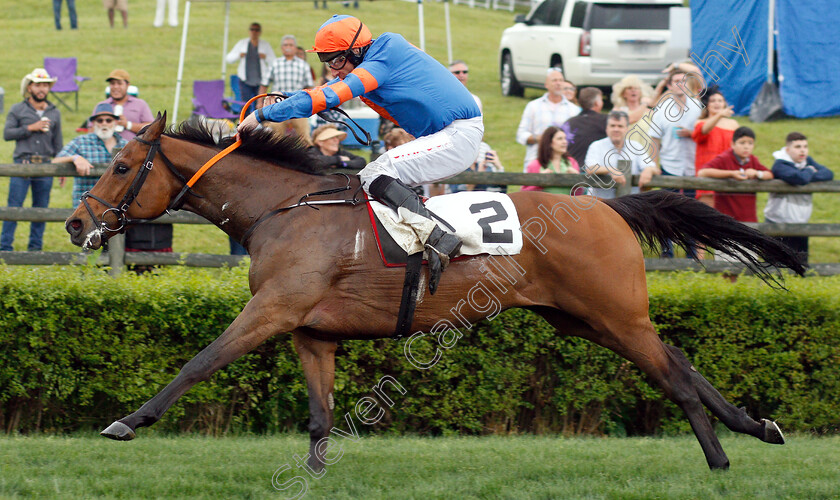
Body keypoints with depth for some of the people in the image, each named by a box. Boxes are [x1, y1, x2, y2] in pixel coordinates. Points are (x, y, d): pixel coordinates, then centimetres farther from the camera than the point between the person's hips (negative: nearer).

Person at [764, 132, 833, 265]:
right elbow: (799, 178, -32)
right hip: (779, 223, -7)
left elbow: (829, 174, -2)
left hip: (800, 223, 7)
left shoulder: (808, 161, 9)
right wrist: (809, 172, -10)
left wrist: (809, 176, -17)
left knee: (802, 262, 10)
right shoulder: (780, 164, -14)